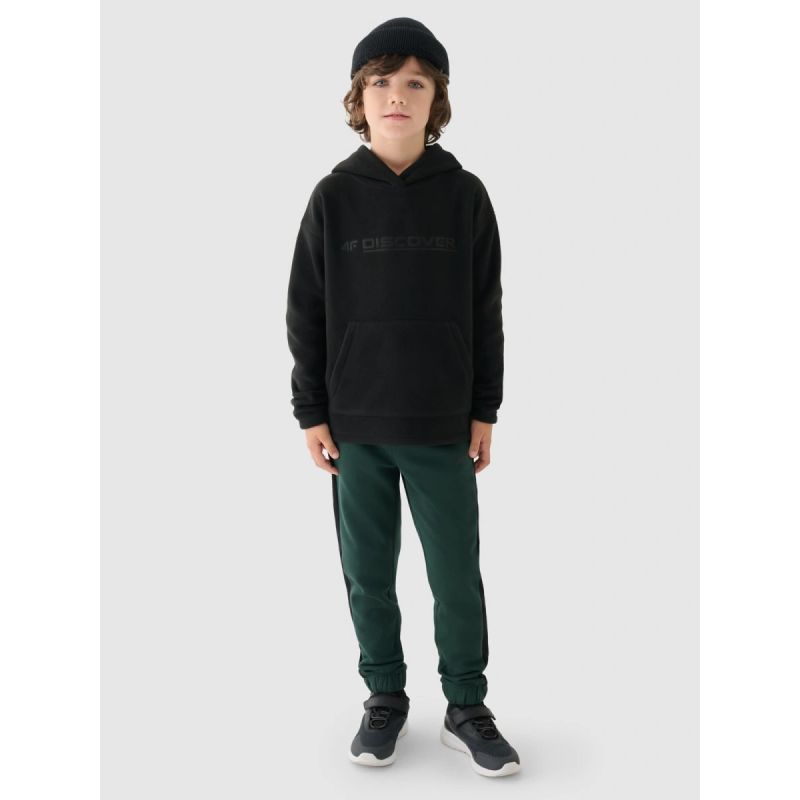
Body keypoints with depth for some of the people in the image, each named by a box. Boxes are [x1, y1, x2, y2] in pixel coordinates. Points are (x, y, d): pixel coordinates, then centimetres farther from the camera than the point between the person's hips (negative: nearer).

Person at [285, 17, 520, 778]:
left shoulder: (464, 195, 0)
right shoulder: (334, 196, 0)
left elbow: (485, 312, 3)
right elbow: (305, 312, 3)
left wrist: (484, 412, 1)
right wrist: (311, 414, 0)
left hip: (442, 426, 0)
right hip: (355, 426, 1)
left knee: (458, 578, 6)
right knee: (368, 574, 11)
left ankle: (466, 708, 25)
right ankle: (385, 699, 30)